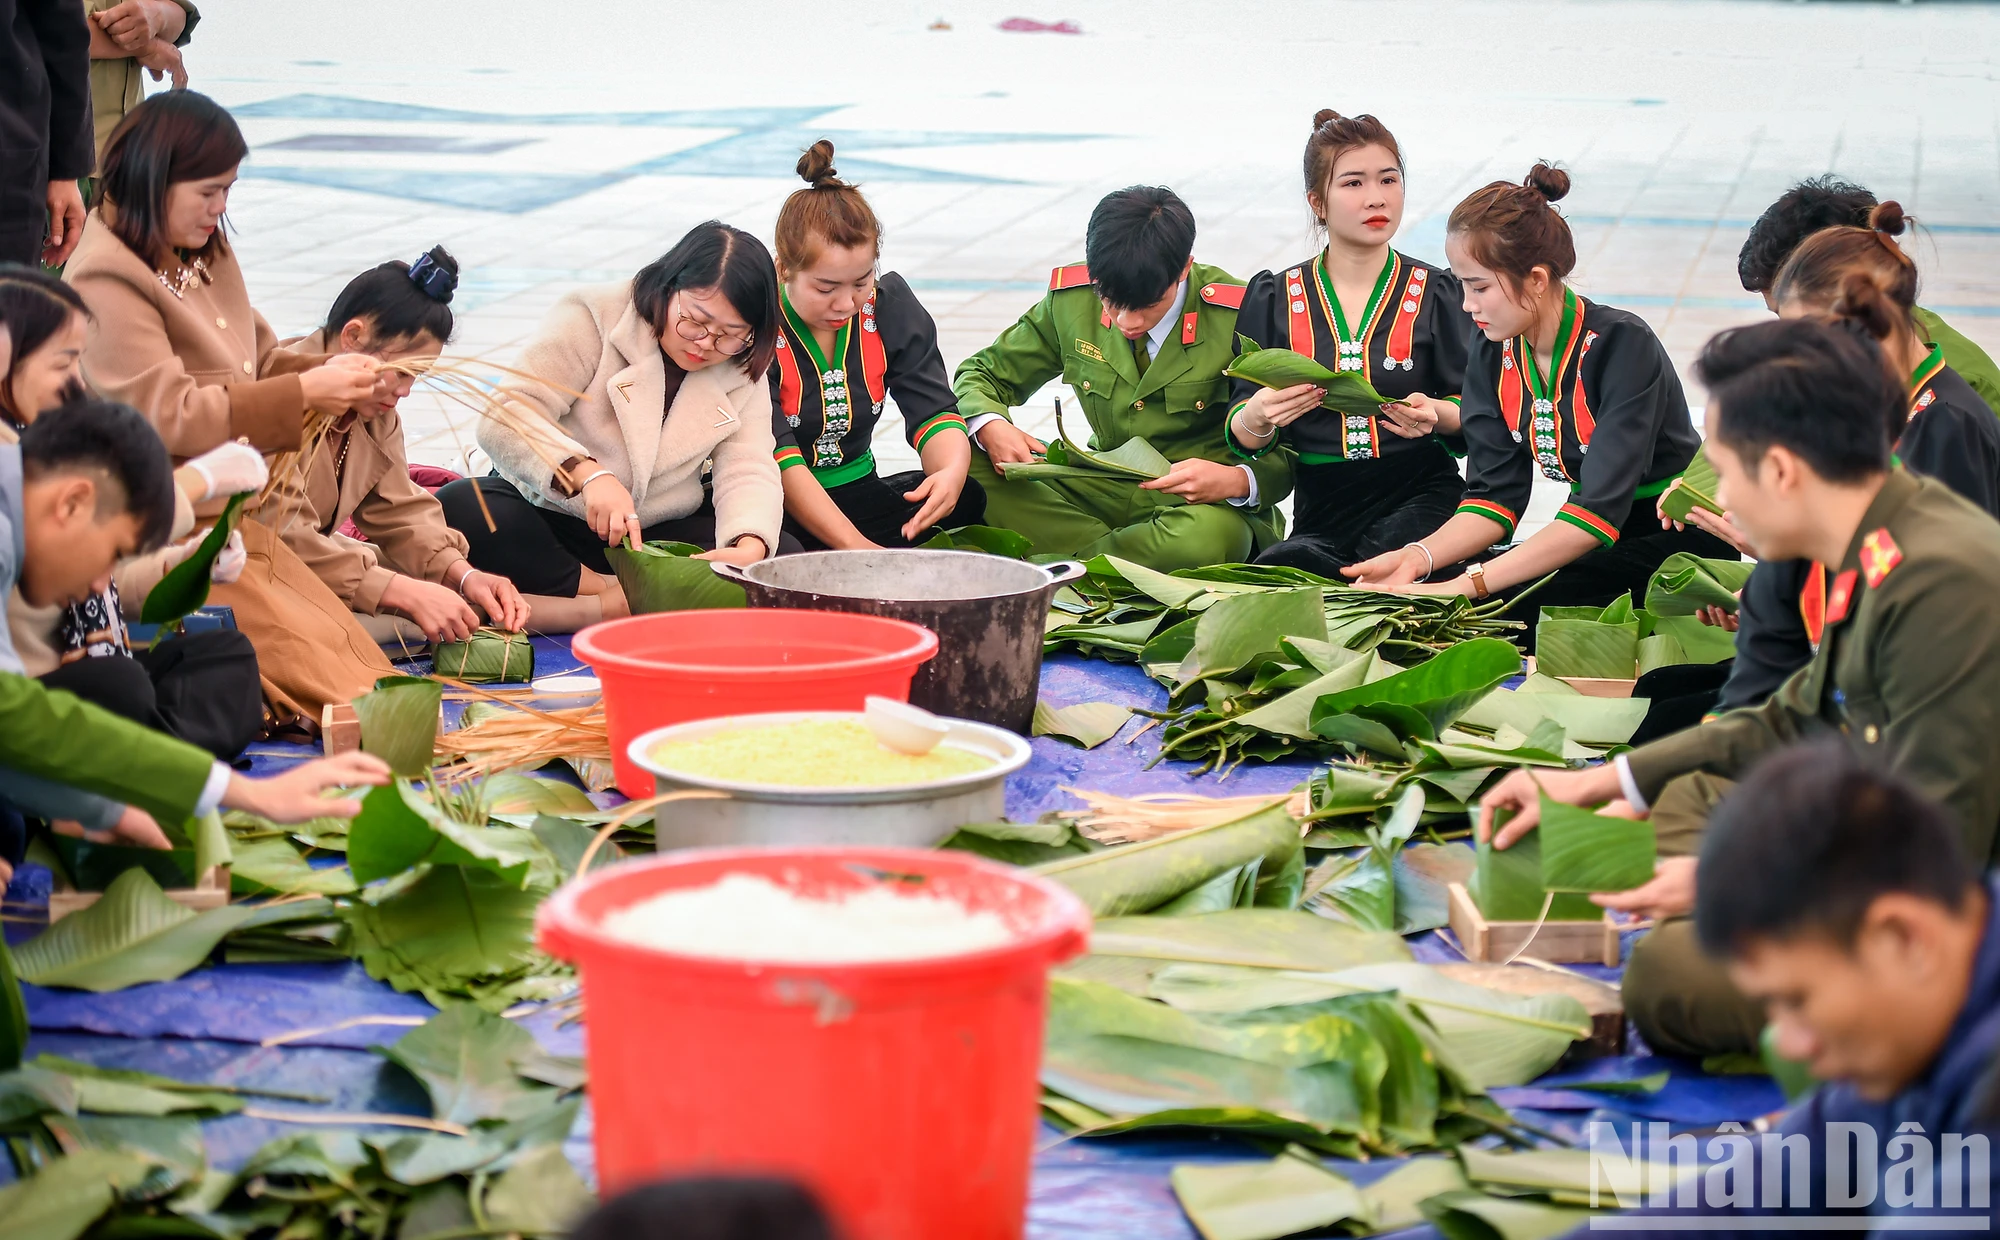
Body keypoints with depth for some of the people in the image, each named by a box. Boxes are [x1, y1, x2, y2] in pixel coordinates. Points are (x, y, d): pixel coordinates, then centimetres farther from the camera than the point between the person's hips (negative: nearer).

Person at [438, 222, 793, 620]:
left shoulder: (743, 372, 1)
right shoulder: (595, 319, -13)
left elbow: (748, 470, -10)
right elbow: (506, 419, -23)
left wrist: (749, 548, -34)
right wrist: (587, 474, -42)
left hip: (656, 534, 3)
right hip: (545, 516, -3)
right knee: (459, 511, -34)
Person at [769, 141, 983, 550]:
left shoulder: (891, 305, 0)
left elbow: (932, 409, -4)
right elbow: (773, 454, -23)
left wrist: (951, 472, -29)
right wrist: (854, 544, -33)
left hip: (859, 494, 6)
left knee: (975, 498, -21)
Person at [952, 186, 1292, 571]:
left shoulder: (1237, 318, -14)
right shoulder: (1071, 298, -4)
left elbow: (1287, 456, -9)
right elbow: (980, 375, 10)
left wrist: (1236, 481, -33)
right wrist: (990, 427, -15)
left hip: (1206, 505, -4)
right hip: (1104, 493, 4)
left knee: (1206, 536, -42)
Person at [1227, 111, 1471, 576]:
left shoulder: (1437, 293, 6)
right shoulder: (1274, 299, 8)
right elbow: (1243, 438, 3)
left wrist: (1436, 415, -18)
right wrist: (1257, 419, -21)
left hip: (1421, 497, -1)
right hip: (1321, 512, 1)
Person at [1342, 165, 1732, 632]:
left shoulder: (1622, 344, -23)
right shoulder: (1492, 353, -2)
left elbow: (1598, 510, -29)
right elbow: (1495, 496, -4)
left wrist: (1469, 584, -35)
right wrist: (1417, 557, -24)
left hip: (1679, 542, -6)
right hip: (1590, 541, 6)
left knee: (1510, 606, -28)